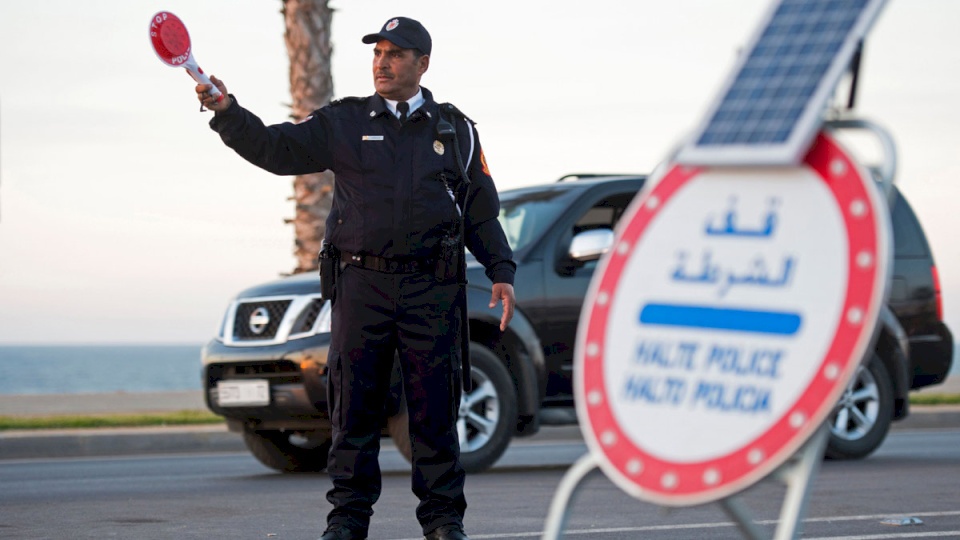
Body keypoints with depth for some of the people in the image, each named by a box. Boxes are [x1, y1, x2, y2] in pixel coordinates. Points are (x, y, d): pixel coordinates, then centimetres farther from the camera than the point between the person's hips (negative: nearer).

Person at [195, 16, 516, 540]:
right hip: (361, 283, 0)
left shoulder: (455, 129, 13)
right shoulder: (343, 123, 10)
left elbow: (481, 211, 16)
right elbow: (275, 148, 1)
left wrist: (501, 271, 5)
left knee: (434, 408, 0)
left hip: (433, 288, 0)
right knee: (354, 404, 0)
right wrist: (226, 112, -14)